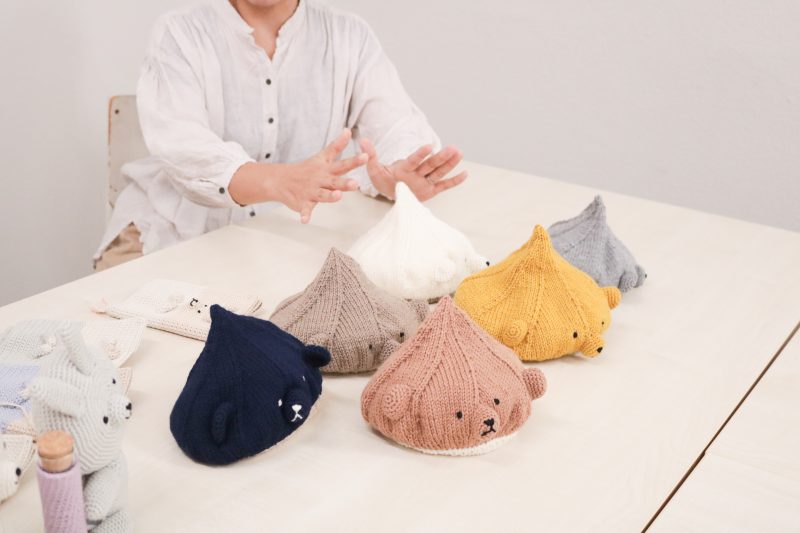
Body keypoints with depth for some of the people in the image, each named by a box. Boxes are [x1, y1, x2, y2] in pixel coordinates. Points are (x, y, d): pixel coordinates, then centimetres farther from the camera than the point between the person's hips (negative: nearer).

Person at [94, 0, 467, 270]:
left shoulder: (349, 38, 1)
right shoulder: (178, 35, -7)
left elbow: (398, 126, -12)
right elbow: (182, 146, -24)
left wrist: (399, 176, -38)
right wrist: (280, 181, -46)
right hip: (169, 236, -2)